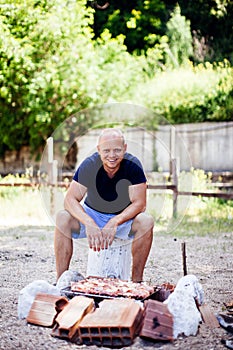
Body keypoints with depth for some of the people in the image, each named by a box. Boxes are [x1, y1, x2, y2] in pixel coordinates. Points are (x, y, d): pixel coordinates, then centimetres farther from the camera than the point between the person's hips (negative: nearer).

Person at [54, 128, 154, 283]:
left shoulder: (133, 164, -20)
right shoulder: (89, 164, -19)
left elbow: (139, 203, -22)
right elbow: (70, 199, -23)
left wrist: (114, 222, -39)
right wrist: (89, 223, -41)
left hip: (124, 217, 0)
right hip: (92, 214, 1)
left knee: (146, 221, -31)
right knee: (63, 218, -27)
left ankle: (137, 281, -22)